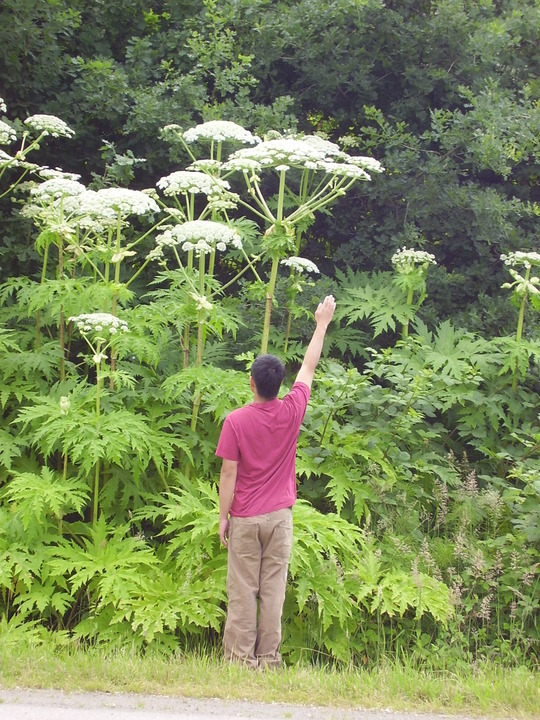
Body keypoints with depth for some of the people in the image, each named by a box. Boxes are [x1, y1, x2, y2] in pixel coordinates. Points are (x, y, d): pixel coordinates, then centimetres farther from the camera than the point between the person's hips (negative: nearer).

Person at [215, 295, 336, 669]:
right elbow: (309, 367, 10)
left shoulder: (236, 420, -10)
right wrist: (322, 324, 21)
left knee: (243, 591, 2)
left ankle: (241, 658, 3)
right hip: (280, 516, 2)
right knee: (274, 590, 5)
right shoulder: (292, 412, -4)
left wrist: (223, 516, 0)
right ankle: (269, 659, 6)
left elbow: (228, 474, -9)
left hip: (245, 518, -2)